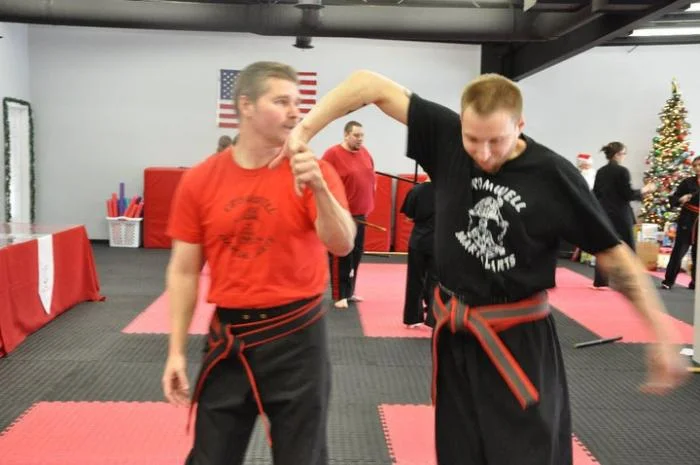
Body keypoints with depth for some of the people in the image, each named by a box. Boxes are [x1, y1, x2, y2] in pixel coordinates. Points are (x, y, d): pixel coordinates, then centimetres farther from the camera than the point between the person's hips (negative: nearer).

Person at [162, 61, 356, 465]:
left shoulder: (313, 172, -6)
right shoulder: (200, 181, -2)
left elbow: (343, 245, -16)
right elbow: (184, 272, 3)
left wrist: (318, 188, -31)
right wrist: (177, 351, 3)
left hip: (296, 336, -1)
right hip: (229, 337, 2)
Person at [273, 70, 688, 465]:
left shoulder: (553, 176, -15)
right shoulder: (446, 138, -11)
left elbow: (614, 254, -6)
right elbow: (373, 85, -10)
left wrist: (663, 336, -6)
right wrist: (304, 130, -17)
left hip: (521, 342, -3)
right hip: (456, 336, 3)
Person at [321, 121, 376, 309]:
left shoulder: (364, 153, 10)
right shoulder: (332, 154, -11)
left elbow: (372, 176, 22)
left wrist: (368, 200, 14)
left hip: (360, 214, 7)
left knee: (356, 255, 13)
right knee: (340, 256, -3)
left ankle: (349, 291, 25)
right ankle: (339, 296, 5)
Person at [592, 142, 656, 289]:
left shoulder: (600, 172, 7)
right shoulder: (622, 171, -12)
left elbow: (595, 194, 11)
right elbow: (628, 194, -13)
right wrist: (645, 189, 0)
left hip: (604, 214, 6)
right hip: (620, 215, -6)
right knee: (626, 248, 4)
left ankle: (600, 281, 11)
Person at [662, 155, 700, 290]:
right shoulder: (688, 182, -1)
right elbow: (673, 199, -4)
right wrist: (681, 199, -24)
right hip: (687, 221, -2)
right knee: (679, 250, -5)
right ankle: (668, 281, -1)